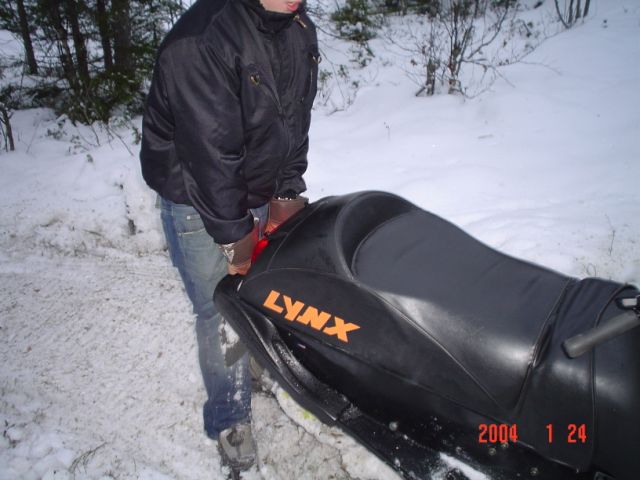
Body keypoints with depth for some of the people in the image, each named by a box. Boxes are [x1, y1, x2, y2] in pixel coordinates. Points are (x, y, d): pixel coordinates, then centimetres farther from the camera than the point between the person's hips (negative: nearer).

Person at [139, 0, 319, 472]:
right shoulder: (202, 39, -28)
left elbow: (295, 121, 4)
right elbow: (211, 151, -27)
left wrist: (288, 194, -2)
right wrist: (234, 237, -21)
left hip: (265, 194, 7)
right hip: (198, 200, -6)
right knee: (223, 312, 2)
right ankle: (230, 417, 24)